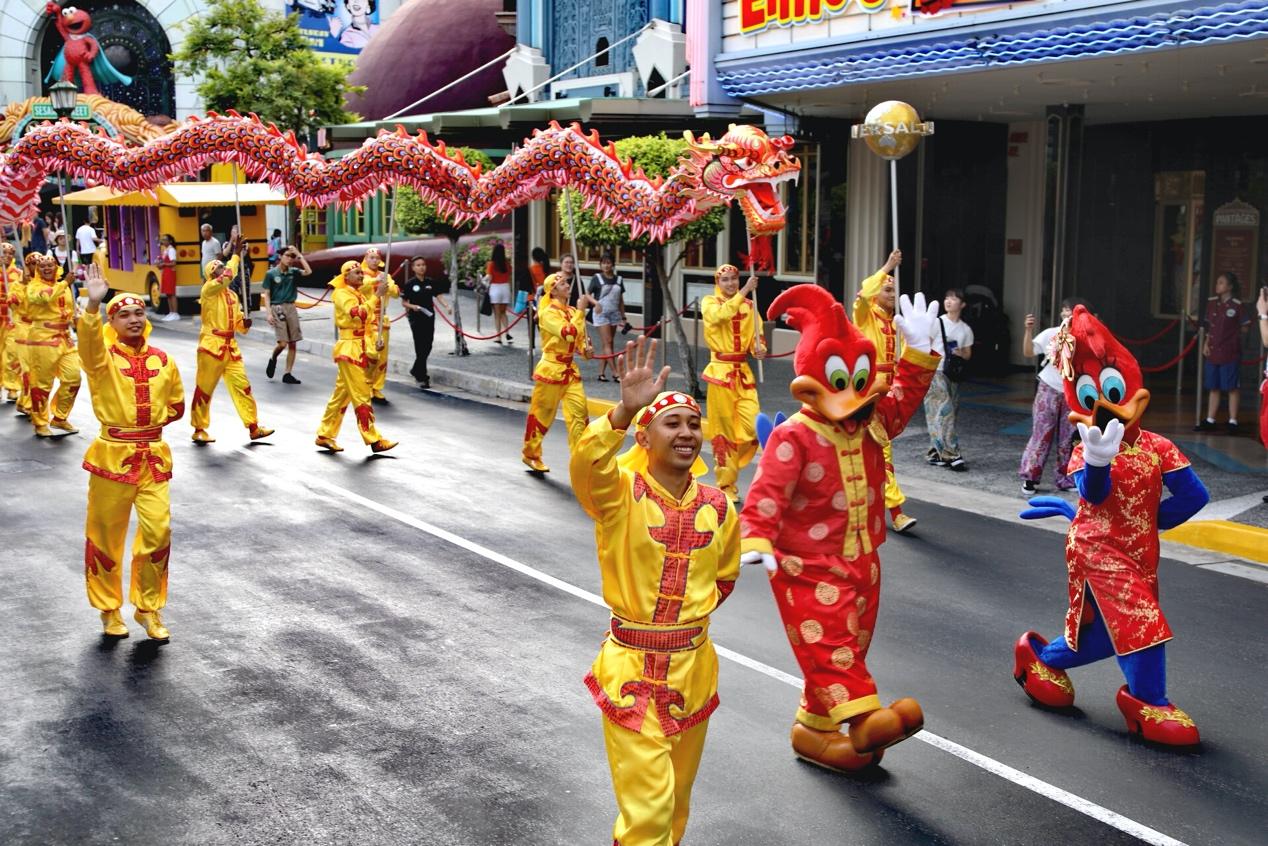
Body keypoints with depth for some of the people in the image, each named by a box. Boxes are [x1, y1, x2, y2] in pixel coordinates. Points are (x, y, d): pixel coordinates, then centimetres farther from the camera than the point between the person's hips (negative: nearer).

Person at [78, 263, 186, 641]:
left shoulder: (162, 361, 4)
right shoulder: (102, 356, -6)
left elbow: (176, 405, 18)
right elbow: (88, 339, -31)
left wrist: (153, 419, 1)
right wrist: (93, 303, -47)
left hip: (154, 456, 3)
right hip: (113, 455, -2)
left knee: (158, 531, -2)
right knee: (106, 535, 7)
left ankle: (149, 608, 17)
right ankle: (109, 609, 25)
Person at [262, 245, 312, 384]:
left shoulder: (293, 272, 8)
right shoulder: (271, 273, -1)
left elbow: (308, 272, -10)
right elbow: (266, 295, -2)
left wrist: (300, 256, -7)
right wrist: (269, 313, -10)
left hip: (291, 308, 4)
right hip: (277, 308, -4)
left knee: (292, 343, 2)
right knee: (283, 343, -12)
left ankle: (287, 374, 8)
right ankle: (273, 359, 19)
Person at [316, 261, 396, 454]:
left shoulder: (361, 294, 17)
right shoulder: (342, 294, -11)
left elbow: (368, 321, 26)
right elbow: (357, 314, -28)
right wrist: (377, 295, -29)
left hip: (361, 350, 9)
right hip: (349, 350, -9)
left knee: (341, 395, 12)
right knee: (361, 397, -7)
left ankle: (325, 435, 19)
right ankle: (374, 440, -6)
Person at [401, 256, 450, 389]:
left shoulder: (431, 282, 6)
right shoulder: (410, 284, -3)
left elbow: (439, 296, 0)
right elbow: (404, 302, 1)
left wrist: (446, 306, -18)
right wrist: (412, 306, -18)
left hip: (429, 317, 4)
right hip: (416, 318, -4)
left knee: (427, 347, 9)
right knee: (421, 347, -6)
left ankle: (416, 370, 30)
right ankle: (422, 377, -1)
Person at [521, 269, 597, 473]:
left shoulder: (572, 312, 7)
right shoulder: (548, 313, -13)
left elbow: (580, 338, 18)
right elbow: (568, 334, -28)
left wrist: (586, 350, -3)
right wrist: (581, 310, -22)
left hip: (570, 370, 6)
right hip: (551, 370, -6)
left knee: (579, 413, -4)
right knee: (541, 414, 6)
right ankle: (531, 455, 25)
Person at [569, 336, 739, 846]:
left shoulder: (716, 506, 0)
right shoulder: (620, 491, -12)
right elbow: (586, 466, -37)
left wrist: (689, 613, 7)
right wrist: (624, 411, -50)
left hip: (693, 664, 5)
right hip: (633, 666, -5)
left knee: (676, 795, 21)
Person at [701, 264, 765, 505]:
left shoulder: (748, 305, 9)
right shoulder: (709, 303, -1)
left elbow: (757, 334, 14)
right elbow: (723, 314, -23)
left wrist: (759, 348, -8)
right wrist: (745, 291, -24)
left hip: (743, 372, 3)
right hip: (720, 371, -3)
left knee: (752, 425, -7)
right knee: (724, 427, 1)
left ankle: (731, 465, 20)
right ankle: (726, 483, 12)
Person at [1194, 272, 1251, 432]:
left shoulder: (1237, 306, -9)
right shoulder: (1212, 303, 8)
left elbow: (1245, 328, -2)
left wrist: (1232, 331, -4)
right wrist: (1206, 343, 7)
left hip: (1230, 353, -6)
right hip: (1213, 352, 6)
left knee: (1232, 388, 2)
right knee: (1213, 388, 12)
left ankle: (1232, 422, 9)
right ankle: (1210, 421, 19)